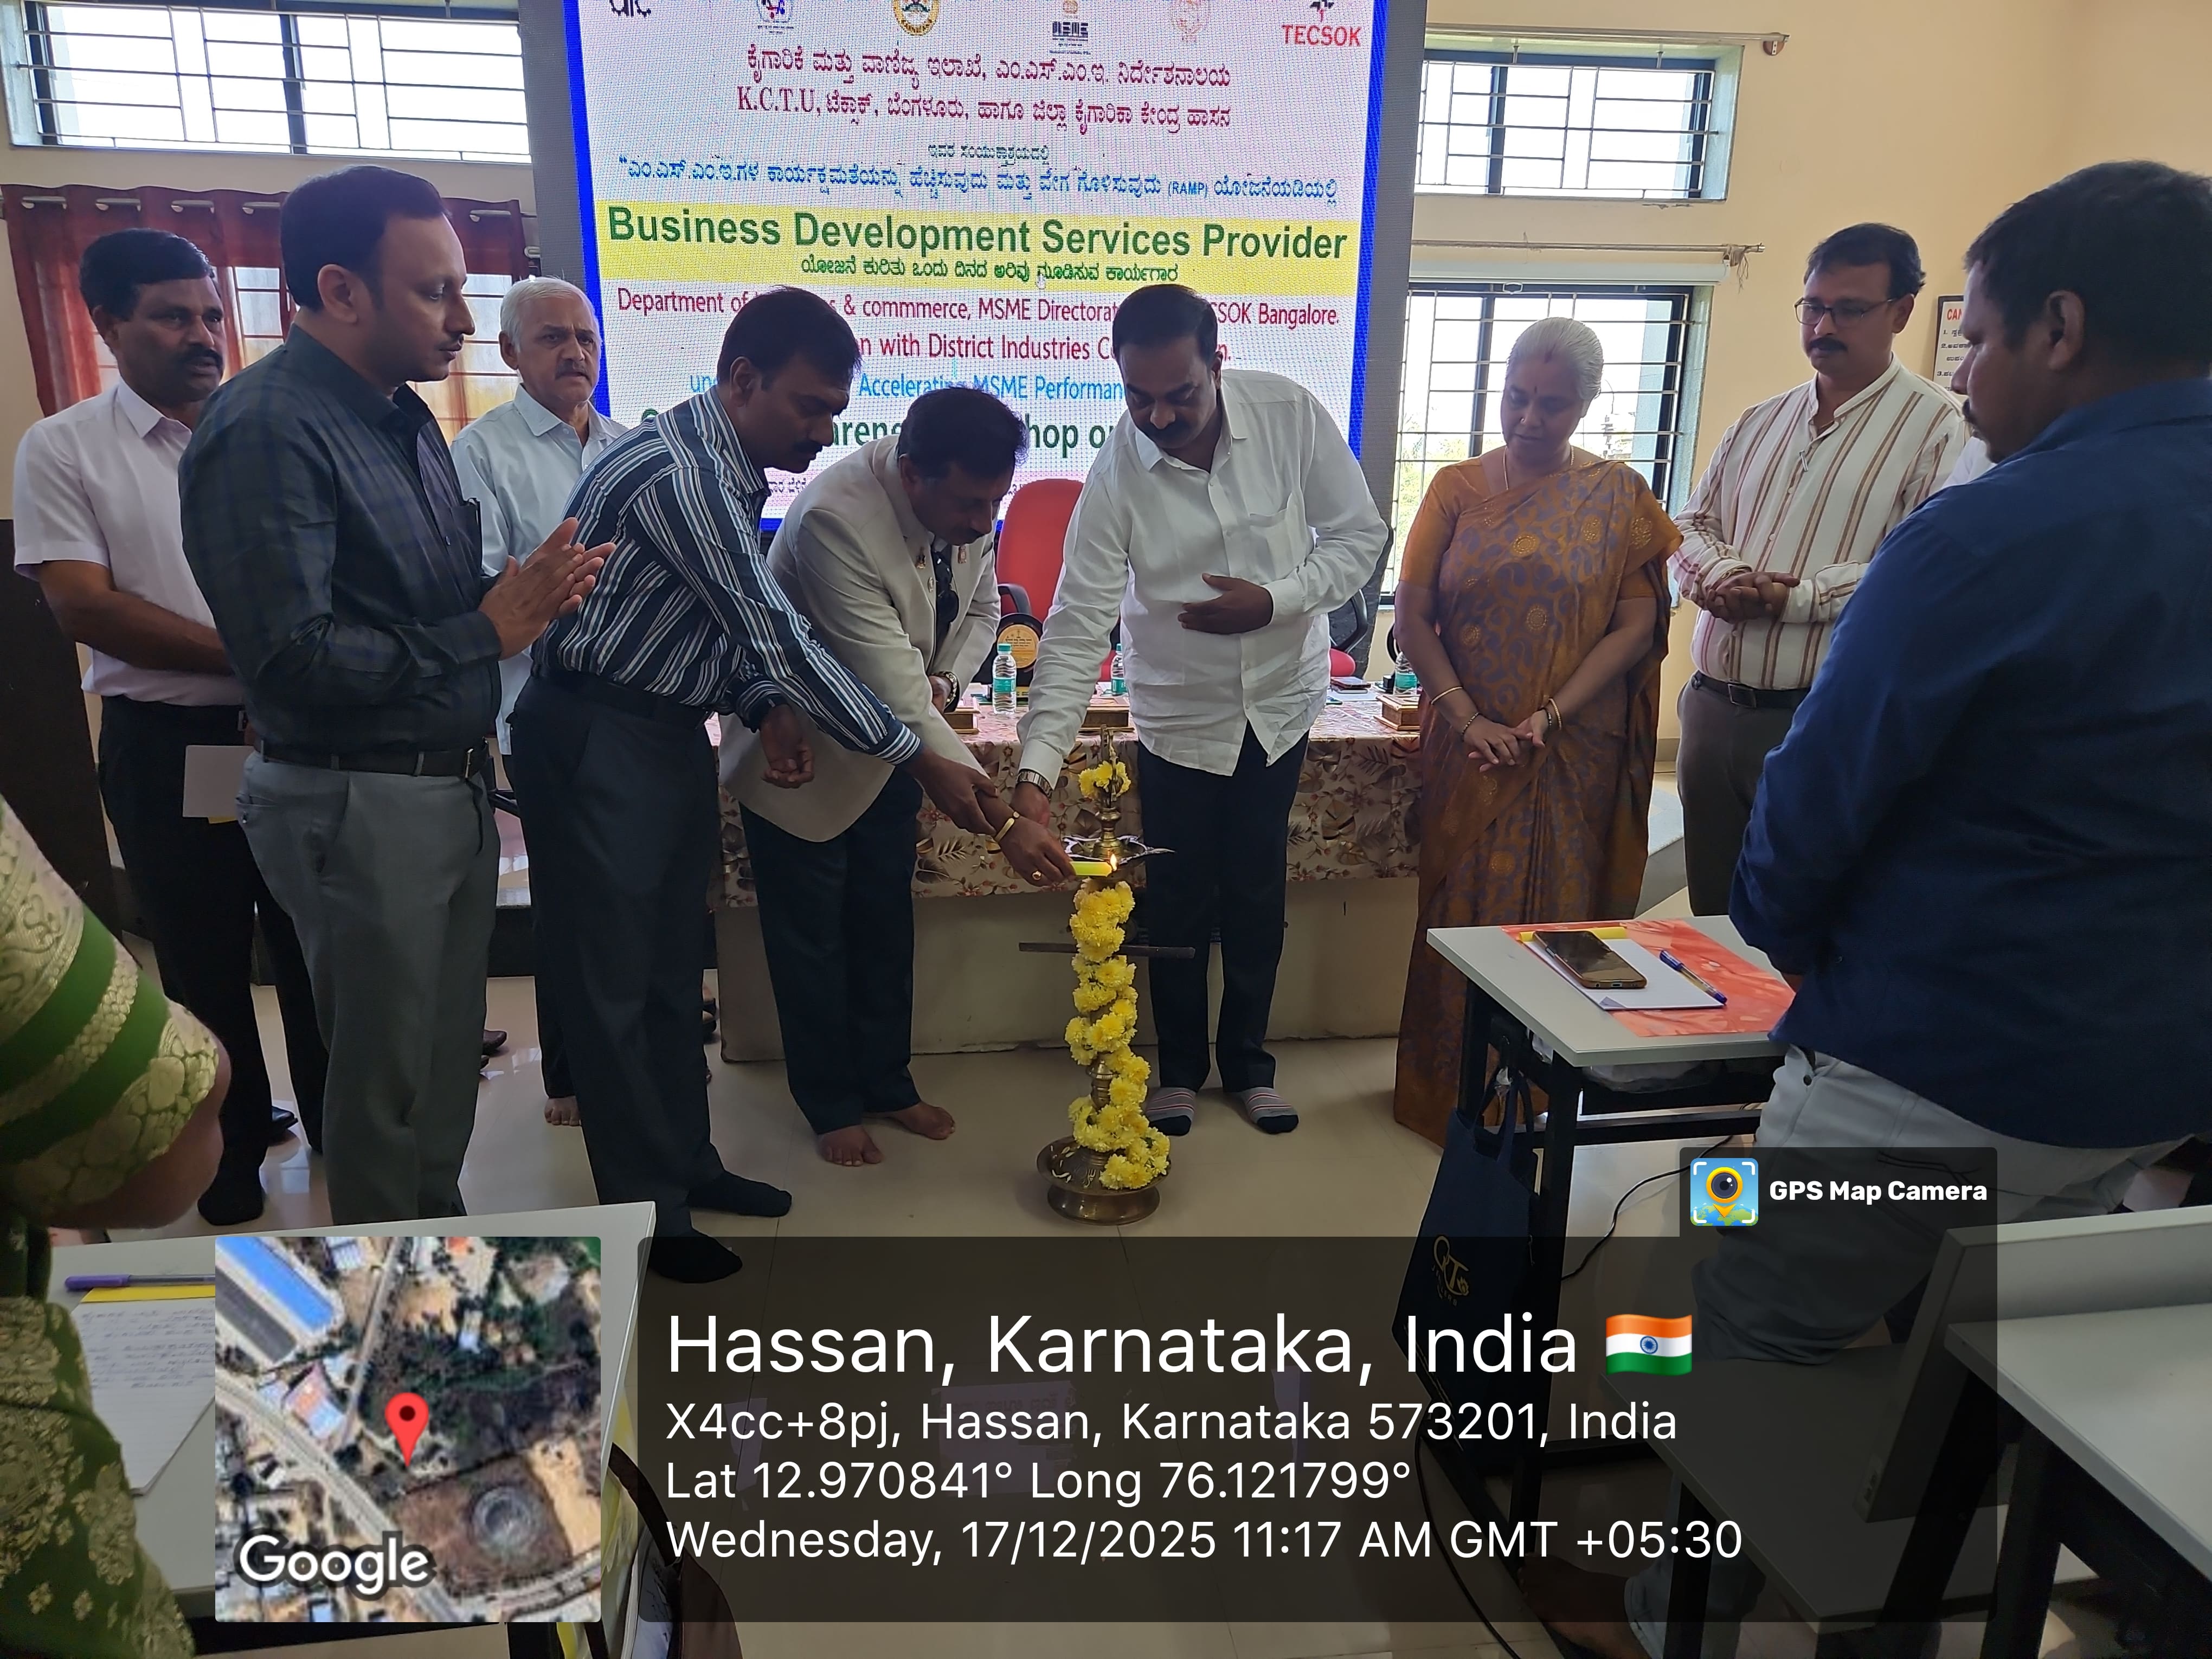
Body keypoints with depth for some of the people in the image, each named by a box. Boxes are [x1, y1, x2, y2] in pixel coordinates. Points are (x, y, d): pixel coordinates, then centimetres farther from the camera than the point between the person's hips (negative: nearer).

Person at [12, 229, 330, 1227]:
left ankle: (338, 1126, 27)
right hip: (165, 744, -1)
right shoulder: (63, 450, -1)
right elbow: (82, 605, -9)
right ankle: (233, 1151, 28)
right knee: (203, 961, 11)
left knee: (314, 941, 10)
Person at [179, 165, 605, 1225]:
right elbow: (293, 661, -24)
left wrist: (527, 591, -2)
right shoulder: (268, 430, -17)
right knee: (386, 1079, 8)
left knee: (449, 1058, 20)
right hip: (357, 806, -8)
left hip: (455, 787, 8)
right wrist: (487, 631, -17)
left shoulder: (403, 415, 12)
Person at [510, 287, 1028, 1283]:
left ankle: (686, 1163, 32)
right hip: (596, 743, -9)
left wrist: (767, 710, -8)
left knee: (673, 965, 17)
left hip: (670, 734, 9)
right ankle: (646, 1211, 17)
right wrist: (919, 761, -24)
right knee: (612, 979, 3)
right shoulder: (676, 472, -24)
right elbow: (778, 635, -27)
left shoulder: (735, 469, 6)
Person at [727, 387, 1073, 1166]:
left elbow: (980, 608, 5)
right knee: (812, 941, 9)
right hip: (801, 753, -6)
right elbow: (896, 700, -40)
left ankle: (888, 1083, 36)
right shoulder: (833, 521, -37)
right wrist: (1004, 823, -41)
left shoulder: (966, 501, -15)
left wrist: (944, 681, -17)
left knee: (886, 925, 17)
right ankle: (830, 1107, 29)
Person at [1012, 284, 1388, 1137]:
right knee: (1178, 903, 8)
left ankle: (1247, 1060, 32)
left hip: (1280, 701, 1)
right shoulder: (1115, 476, -20)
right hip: (1178, 715, -1)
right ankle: (1180, 1067, 31)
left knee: (1257, 897, 11)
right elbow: (1076, 627, -23)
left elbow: (1359, 532, -6)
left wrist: (1277, 601, -23)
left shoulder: (1292, 413, -17)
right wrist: (1037, 765, -31)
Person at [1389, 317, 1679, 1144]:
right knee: (1461, 913, 6)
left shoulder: (1616, 495, 1)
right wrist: (1468, 718, -13)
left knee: (1554, 918, 5)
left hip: (1572, 755, -1)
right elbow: (1412, 619, -2)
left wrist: (1548, 719, -14)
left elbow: (1636, 627, -4)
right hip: (1469, 748, 1)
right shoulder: (1458, 488, 3)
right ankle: (1451, 1091, 21)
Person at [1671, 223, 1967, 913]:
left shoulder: (1936, 427, -4)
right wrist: (1721, 575, -7)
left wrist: (1797, 596, -20)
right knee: (1711, 919, 16)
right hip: (1711, 708, 6)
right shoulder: (1758, 423, 16)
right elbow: (1692, 527, 15)